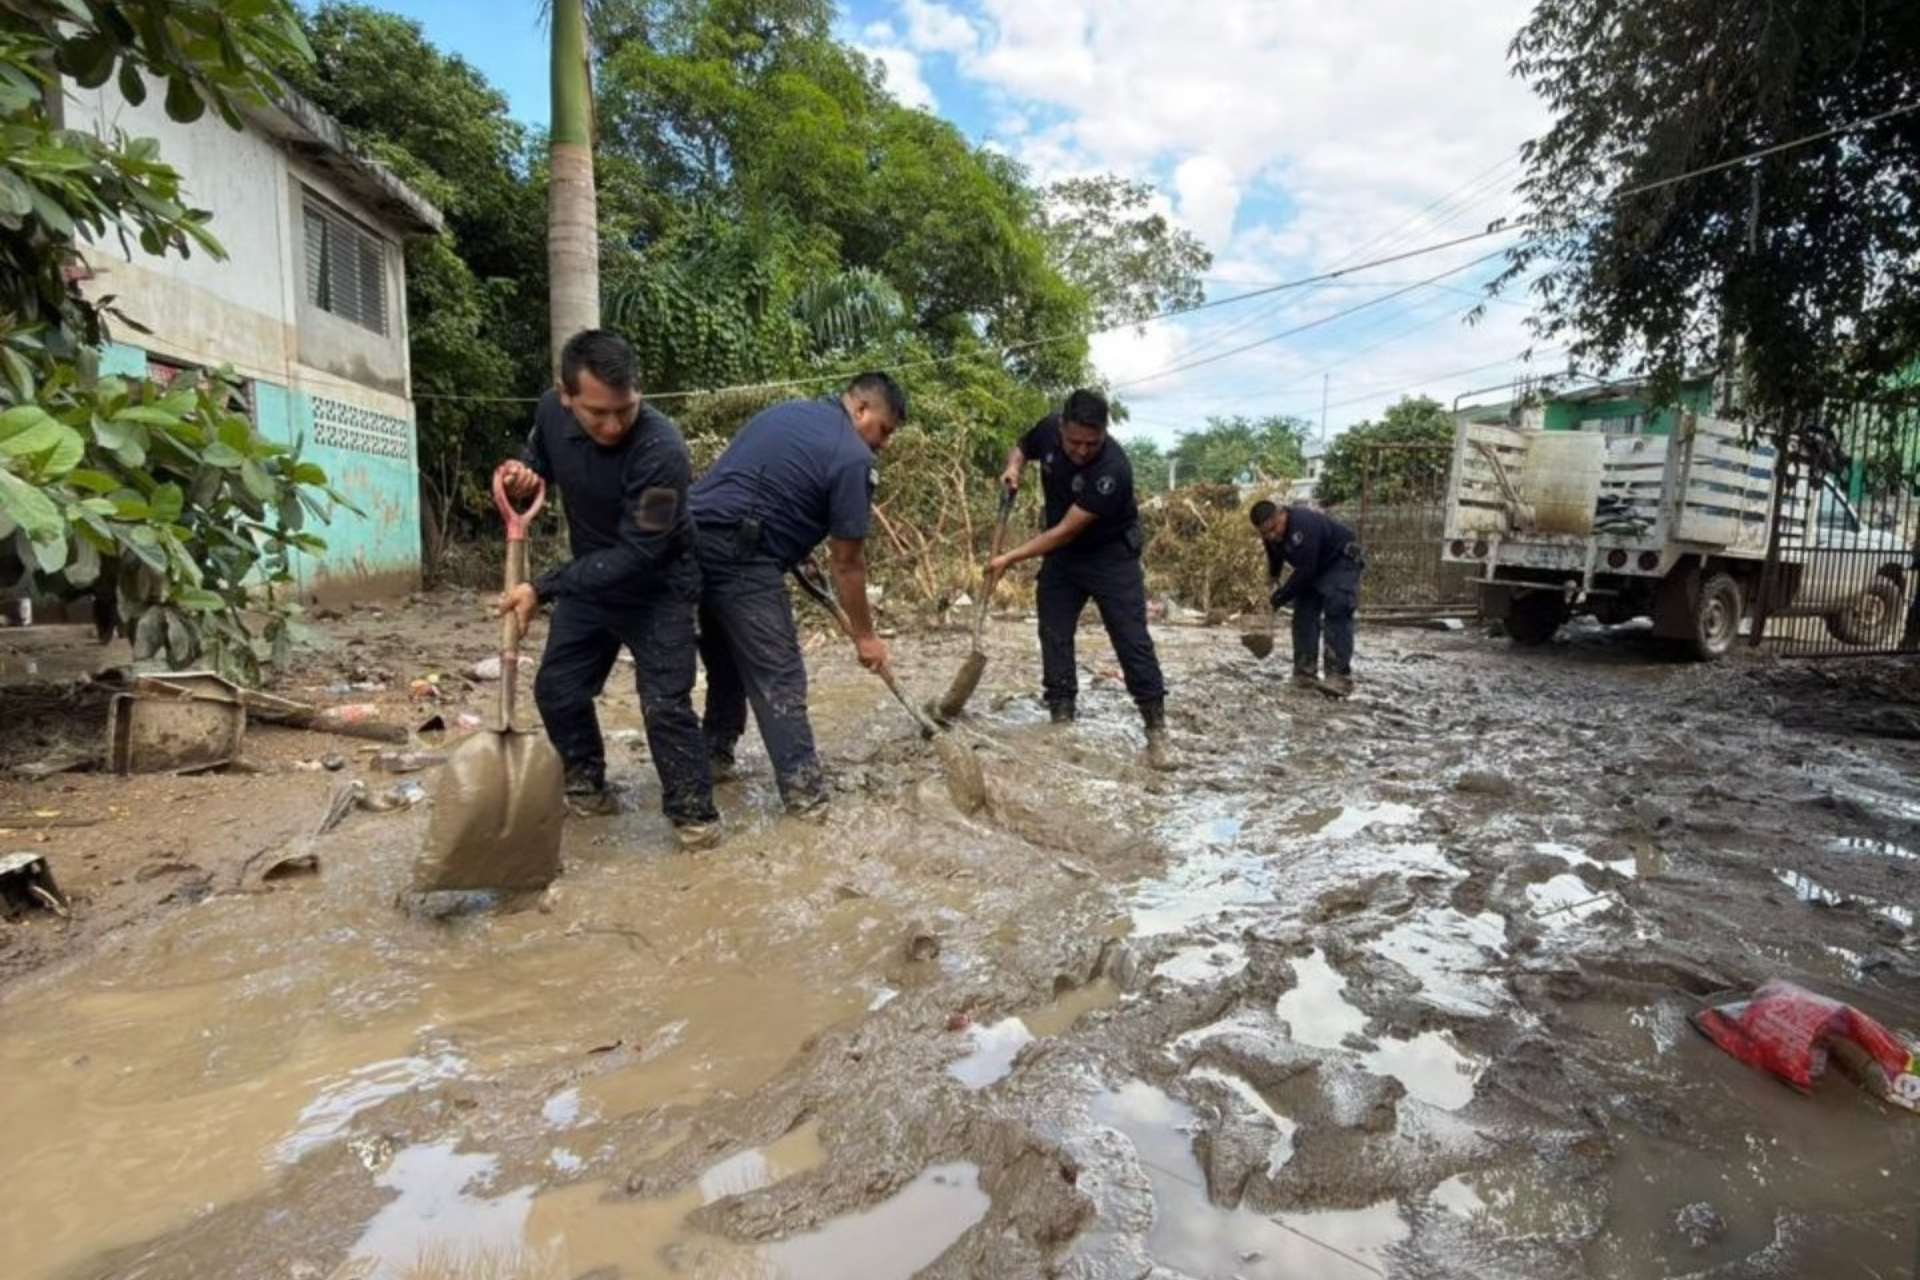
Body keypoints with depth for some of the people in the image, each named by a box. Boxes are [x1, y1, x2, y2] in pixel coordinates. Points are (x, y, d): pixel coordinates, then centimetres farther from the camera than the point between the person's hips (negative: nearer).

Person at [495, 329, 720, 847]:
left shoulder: (661, 450, -33)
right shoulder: (551, 411, -12)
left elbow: (637, 554, -31)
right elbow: (540, 463, 11)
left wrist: (543, 589, -30)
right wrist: (521, 477, -14)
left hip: (657, 587, -6)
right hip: (590, 578, 7)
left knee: (665, 703, -10)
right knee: (557, 688, 11)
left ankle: (694, 812, 6)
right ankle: (587, 787, 31)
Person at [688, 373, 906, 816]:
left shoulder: (786, 411, 20)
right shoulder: (852, 457, -6)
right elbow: (847, 563, -4)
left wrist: (794, 549, 28)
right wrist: (865, 636, 5)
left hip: (693, 536, 9)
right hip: (738, 553, -9)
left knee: (727, 658, 22)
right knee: (777, 674, -2)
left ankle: (714, 756, 33)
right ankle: (803, 787, 4)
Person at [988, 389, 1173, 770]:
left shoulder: (1112, 468, -33)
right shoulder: (1048, 429, -15)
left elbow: (1067, 530, -30)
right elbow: (1021, 447, 11)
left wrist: (1011, 558, -26)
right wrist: (1013, 468, -13)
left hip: (1111, 555, -5)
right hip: (1061, 554, 5)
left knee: (1132, 641, -7)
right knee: (1054, 636, 3)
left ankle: (1157, 730, -1)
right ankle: (1062, 720, 12)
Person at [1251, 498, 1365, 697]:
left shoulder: (1303, 525, -37)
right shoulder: (1271, 535, -9)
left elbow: (1305, 570, -35)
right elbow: (1275, 554, 16)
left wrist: (1282, 596, -28)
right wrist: (1273, 577, 7)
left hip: (1340, 561, -8)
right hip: (1314, 567, 8)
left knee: (1336, 614, -21)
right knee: (1304, 613, -1)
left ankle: (1340, 676, -26)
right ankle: (1305, 672, 1)